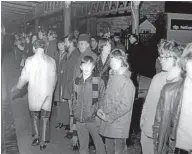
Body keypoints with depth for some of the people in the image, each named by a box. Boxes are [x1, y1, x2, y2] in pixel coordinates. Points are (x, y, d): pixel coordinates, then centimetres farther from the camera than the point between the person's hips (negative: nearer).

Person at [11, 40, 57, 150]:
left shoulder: (30, 60, -10)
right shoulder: (51, 61, -2)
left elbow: (24, 77, -5)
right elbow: (54, 78, 5)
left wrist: (16, 87, 13)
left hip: (34, 92, -2)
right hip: (48, 92, 2)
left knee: (34, 115, 20)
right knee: (45, 117, 11)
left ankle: (37, 136, 13)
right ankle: (42, 142, 12)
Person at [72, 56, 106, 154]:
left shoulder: (99, 81, -11)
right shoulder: (77, 81, 3)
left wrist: (97, 113, -11)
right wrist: (75, 112, 7)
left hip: (93, 120, -4)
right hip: (79, 120, 4)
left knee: (99, 144, 7)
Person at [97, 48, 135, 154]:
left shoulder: (127, 82, -18)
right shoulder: (112, 77, 6)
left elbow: (125, 106, -20)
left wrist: (109, 117, -15)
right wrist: (101, 108, 0)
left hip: (119, 125, -7)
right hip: (107, 123, 7)